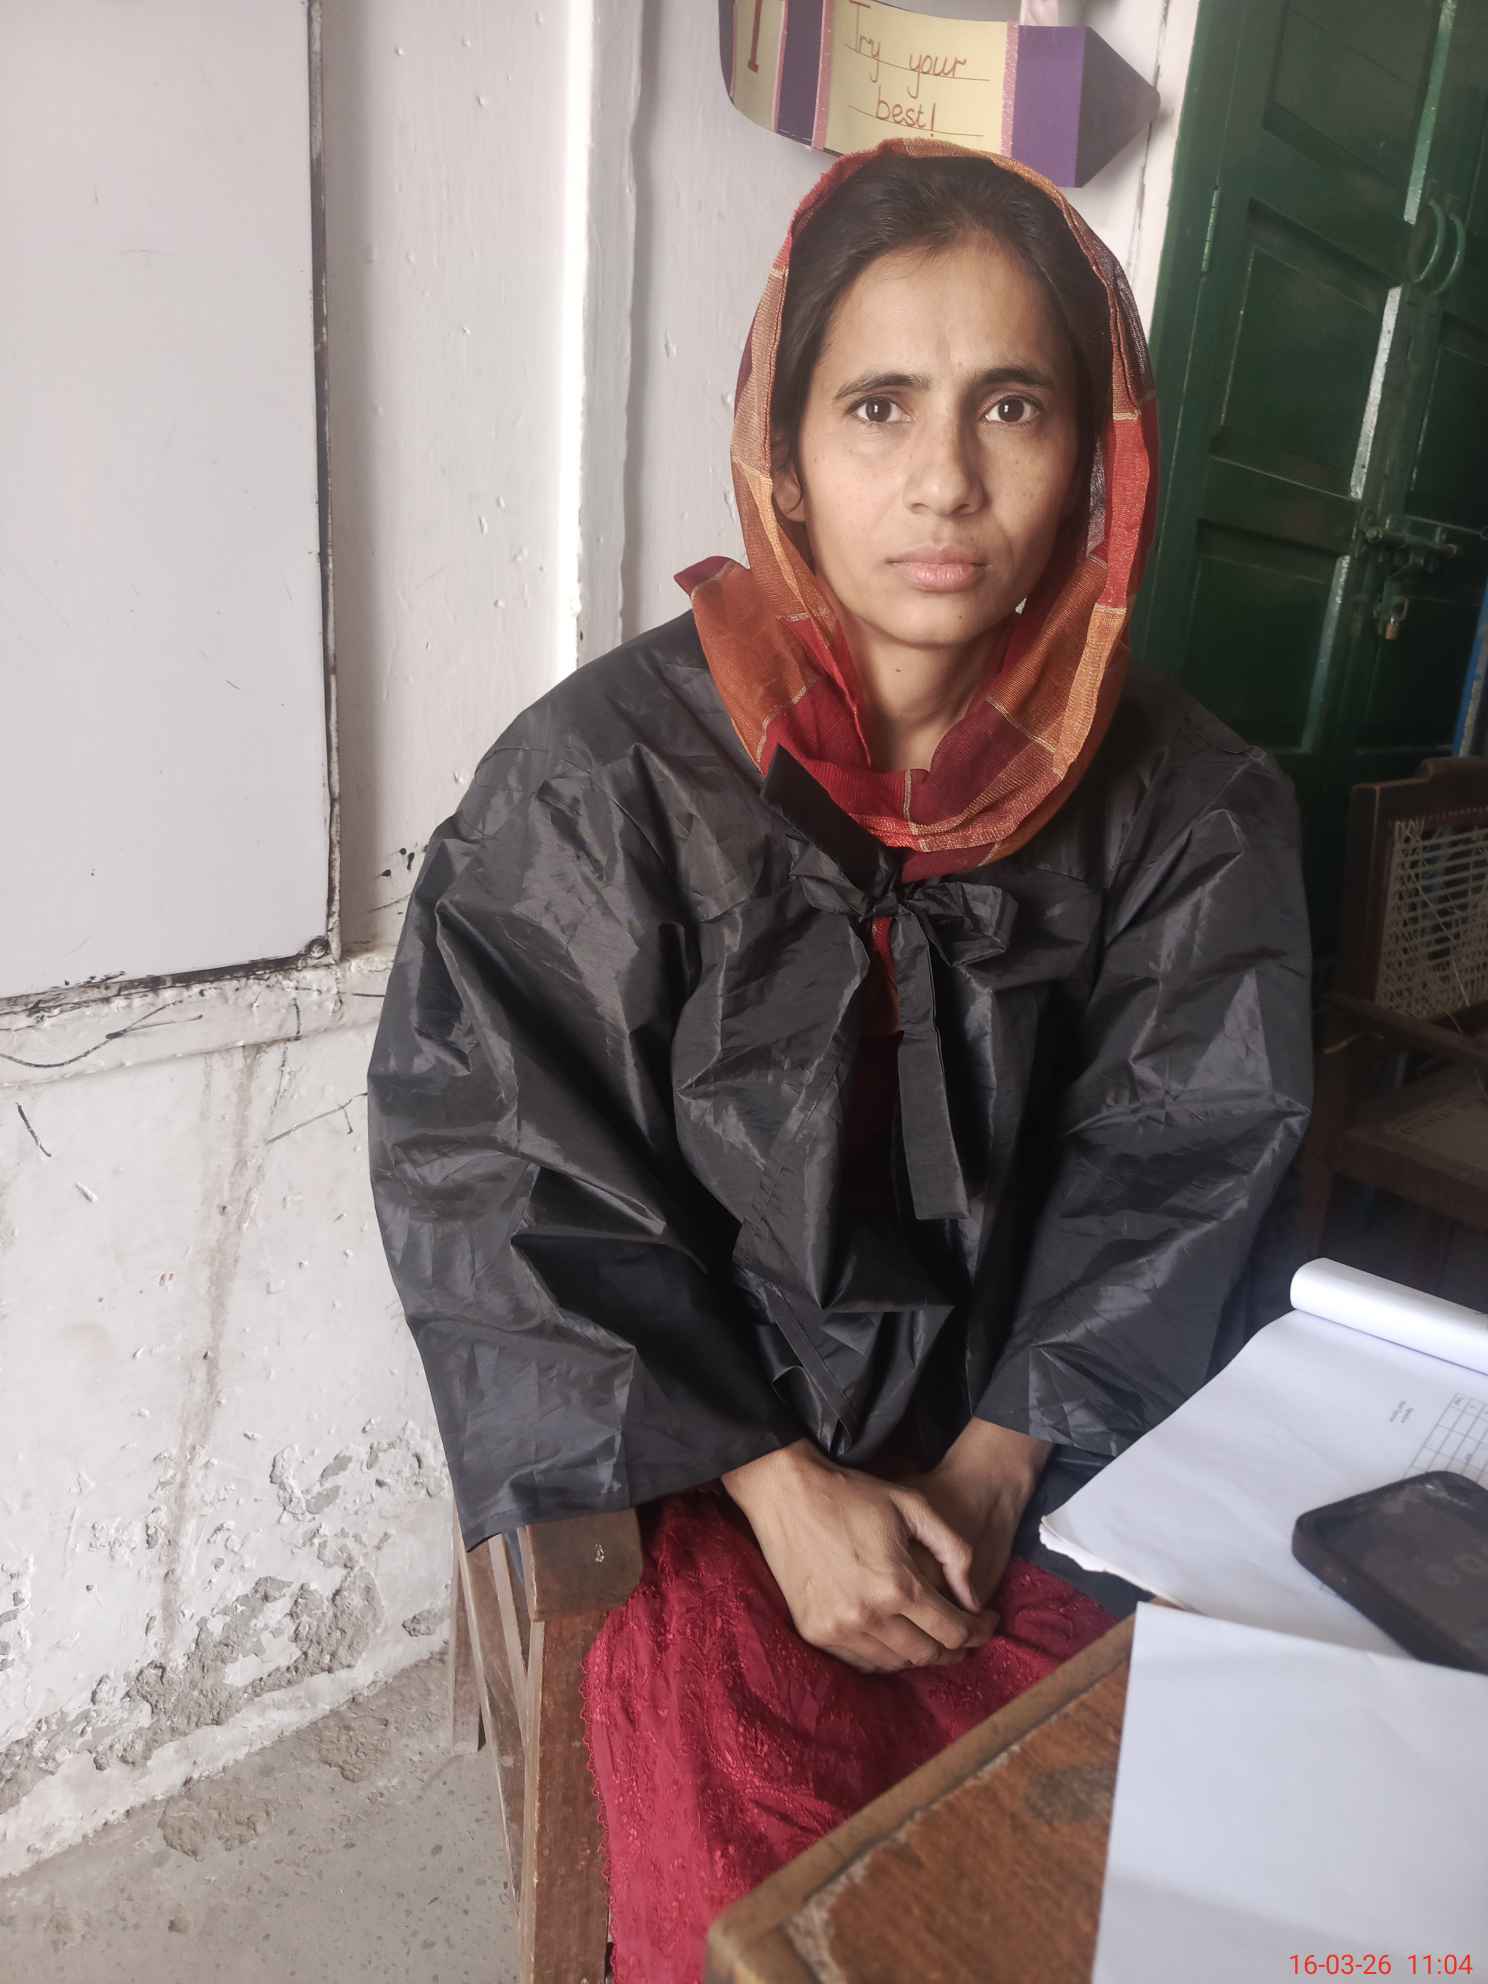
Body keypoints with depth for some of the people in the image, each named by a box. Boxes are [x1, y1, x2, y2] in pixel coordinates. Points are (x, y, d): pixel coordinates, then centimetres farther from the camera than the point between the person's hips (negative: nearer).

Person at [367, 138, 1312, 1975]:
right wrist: (780, 1485, -15)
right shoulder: (602, 778, -15)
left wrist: (995, 1465, -9)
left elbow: (1172, 1183, 0)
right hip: (677, 1455, -2)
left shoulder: (1184, 806, -6)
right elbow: (491, 1178, -12)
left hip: (1023, 1434, 3)